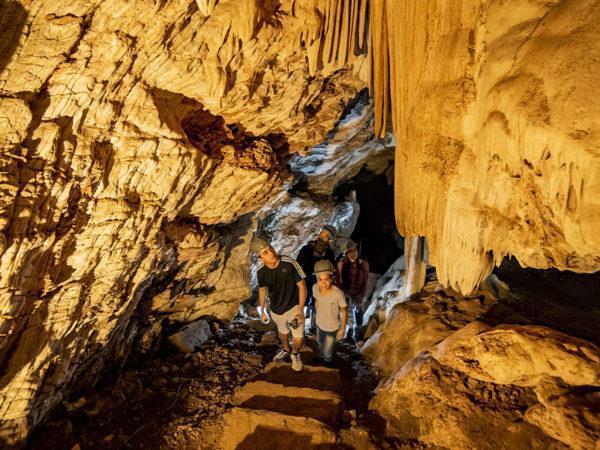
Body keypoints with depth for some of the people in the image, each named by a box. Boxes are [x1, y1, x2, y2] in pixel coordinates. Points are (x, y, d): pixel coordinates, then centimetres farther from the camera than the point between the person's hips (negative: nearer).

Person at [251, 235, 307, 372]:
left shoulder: (289, 263, -29)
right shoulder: (261, 271, -18)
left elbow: (302, 286, -20)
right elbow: (262, 290, 2)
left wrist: (300, 311, -20)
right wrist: (262, 311, 9)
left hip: (293, 307, -3)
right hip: (276, 310, 3)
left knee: (298, 338, 5)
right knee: (282, 332, 28)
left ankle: (295, 354, 40)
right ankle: (286, 349, 60)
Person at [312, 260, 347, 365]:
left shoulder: (338, 294, -37)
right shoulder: (315, 288, -24)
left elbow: (344, 312, -20)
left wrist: (342, 329, -9)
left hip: (332, 328, -4)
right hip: (319, 324, 4)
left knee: (328, 351, 22)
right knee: (320, 343, 33)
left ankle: (327, 362, 56)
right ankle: (322, 355, 67)